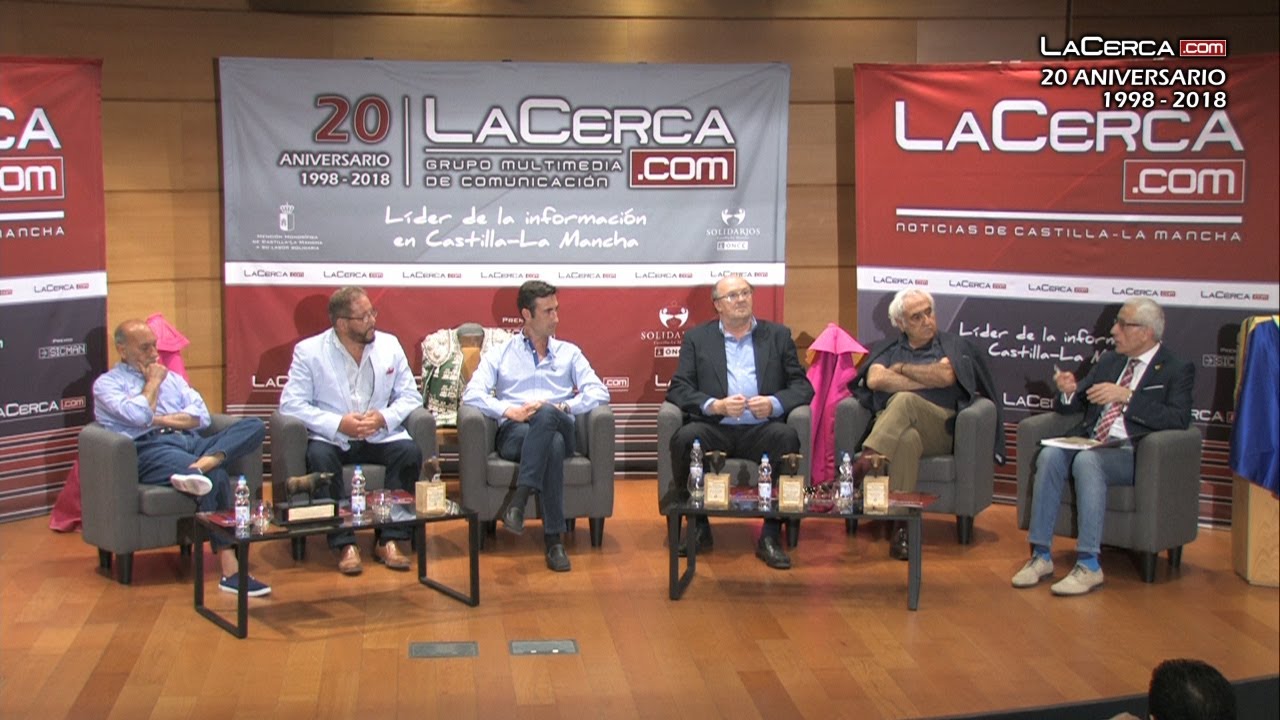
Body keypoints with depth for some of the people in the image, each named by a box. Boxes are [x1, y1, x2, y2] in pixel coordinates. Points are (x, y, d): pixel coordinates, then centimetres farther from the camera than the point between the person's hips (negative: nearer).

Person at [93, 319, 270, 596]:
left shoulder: (171, 377, 30)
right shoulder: (107, 384, 13)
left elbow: (201, 416, 13)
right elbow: (138, 416, -8)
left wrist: (158, 419, 0)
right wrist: (153, 383, 9)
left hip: (191, 442, 6)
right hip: (150, 450, -6)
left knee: (254, 426, -19)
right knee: (216, 477, -35)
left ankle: (203, 464, -46)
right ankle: (230, 570, -39)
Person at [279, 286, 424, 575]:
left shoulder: (390, 345, 6)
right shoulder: (309, 351, -4)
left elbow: (410, 396, 6)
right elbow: (291, 403, -9)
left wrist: (385, 417, -16)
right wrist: (339, 424, -21)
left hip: (380, 437, 3)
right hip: (332, 438, -2)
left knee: (410, 452, -26)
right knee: (319, 457, -34)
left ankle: (390, 540, -18)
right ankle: (345, 544, -25)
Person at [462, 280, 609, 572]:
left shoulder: (569, 353, 25)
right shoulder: (499, 355, 21)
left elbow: (599, 392, 10)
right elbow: (472, 394, 5)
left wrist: (563, 407, -8)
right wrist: (508, 411, -13)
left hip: (560, 427, 1)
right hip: (514, 434, -1)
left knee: (546, 416, -39)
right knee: (553, 445, -38)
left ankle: (518, 501, -42)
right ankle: (554, 538, -39)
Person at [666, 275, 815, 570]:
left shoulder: (778, 335, 16)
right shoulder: (697, 338, 14)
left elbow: (802, 387, 10)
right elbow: (678, 389, 4)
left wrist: (773, 403, -13)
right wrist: (715, 405, -15)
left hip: (760, 429, 0)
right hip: (715, 429, 0)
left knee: (786, 436, -33)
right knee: (685, 437, -33)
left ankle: (771, 535, -24)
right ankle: (697, 526, -12)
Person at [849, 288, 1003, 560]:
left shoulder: (951, 344, 17)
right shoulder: (887, 348, 23)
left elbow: (946, 375, -5)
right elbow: (875, 380, 1)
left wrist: (903, 369, 7)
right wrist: (929, 379, -2)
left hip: (939, 428, -1)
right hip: (890, 425, 1)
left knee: (904, 400, -35)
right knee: (907, 439, -39)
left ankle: (866, 461, -49)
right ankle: (902, 525, -45)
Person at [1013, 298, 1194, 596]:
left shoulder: (1177, 370, 2)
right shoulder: (1109, 361, 20)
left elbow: (1179, 419, -15)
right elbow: (1071, 408, 21)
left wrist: (1127, 396, -20)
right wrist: (1068, 392, -3)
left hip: (1133, 455, -5)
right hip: (1090, 445, 5)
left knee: (1087, 461, -35)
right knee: (1050, 454, -26)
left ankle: (1089, 565, -32)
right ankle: (1040, 555, -23)